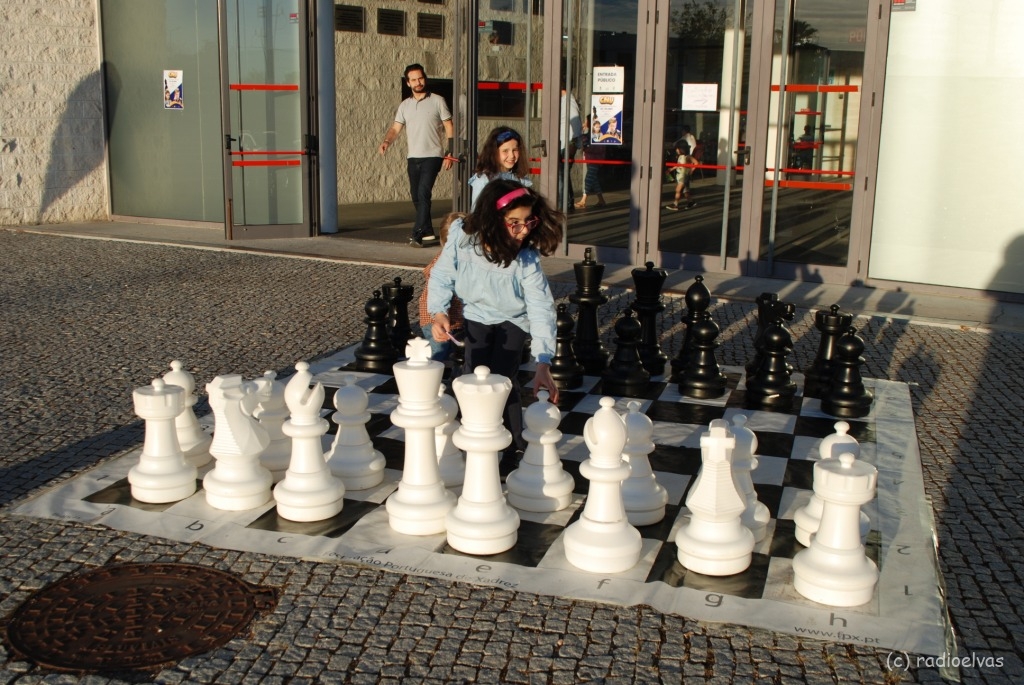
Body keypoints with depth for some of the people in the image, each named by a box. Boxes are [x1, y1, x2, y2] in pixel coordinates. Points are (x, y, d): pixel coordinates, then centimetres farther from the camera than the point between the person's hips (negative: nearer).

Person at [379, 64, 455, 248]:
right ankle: (428, 233, 18)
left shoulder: (437, 101, 1)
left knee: (423, 192, -17)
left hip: (432, 156, -5)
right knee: (416, 197, 8)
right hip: (413, 157, 5)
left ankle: (418, 234, -19)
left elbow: (449, 128, 0)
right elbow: (395, 128, 5)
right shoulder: (405, 105, 11)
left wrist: (449, 153, -8)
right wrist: (386, 141, -16)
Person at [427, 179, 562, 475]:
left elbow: (541, 309, -35)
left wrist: (543, 365, -43)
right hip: (477, 315, 3)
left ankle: (517, 448, 8)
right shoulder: (461, 236, -28)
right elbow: (442, 276, -11)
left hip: (513, 320, -2)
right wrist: (439, 312, -25)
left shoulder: (526, 259, -33)